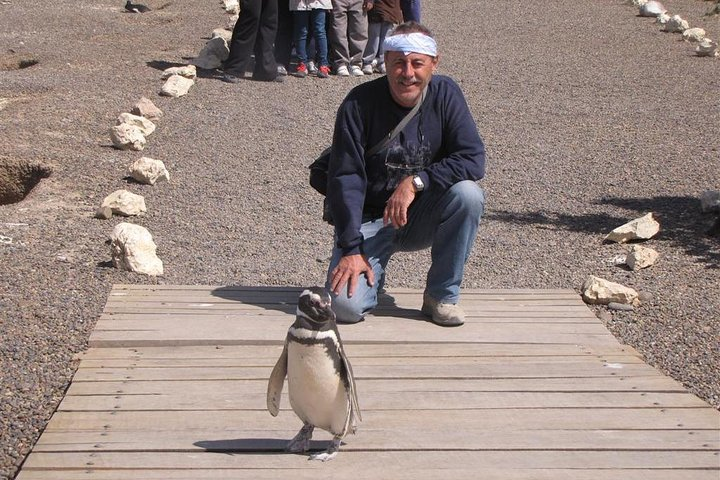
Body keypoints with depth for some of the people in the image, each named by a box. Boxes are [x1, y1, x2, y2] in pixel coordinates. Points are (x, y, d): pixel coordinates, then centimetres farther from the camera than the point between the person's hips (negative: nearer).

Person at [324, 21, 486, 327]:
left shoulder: (446, 95, -9)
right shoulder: (359, 103, -15)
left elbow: (474, 160, -16)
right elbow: (345, 178, -16)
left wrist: (416, 182, -28)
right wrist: (351, 249, -21)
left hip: (422, 217, 2)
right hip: (369, 217, -2)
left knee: (468, 194, -30)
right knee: (346, 306, -24)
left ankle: (442, 295, -10)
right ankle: (374, 270, 14)